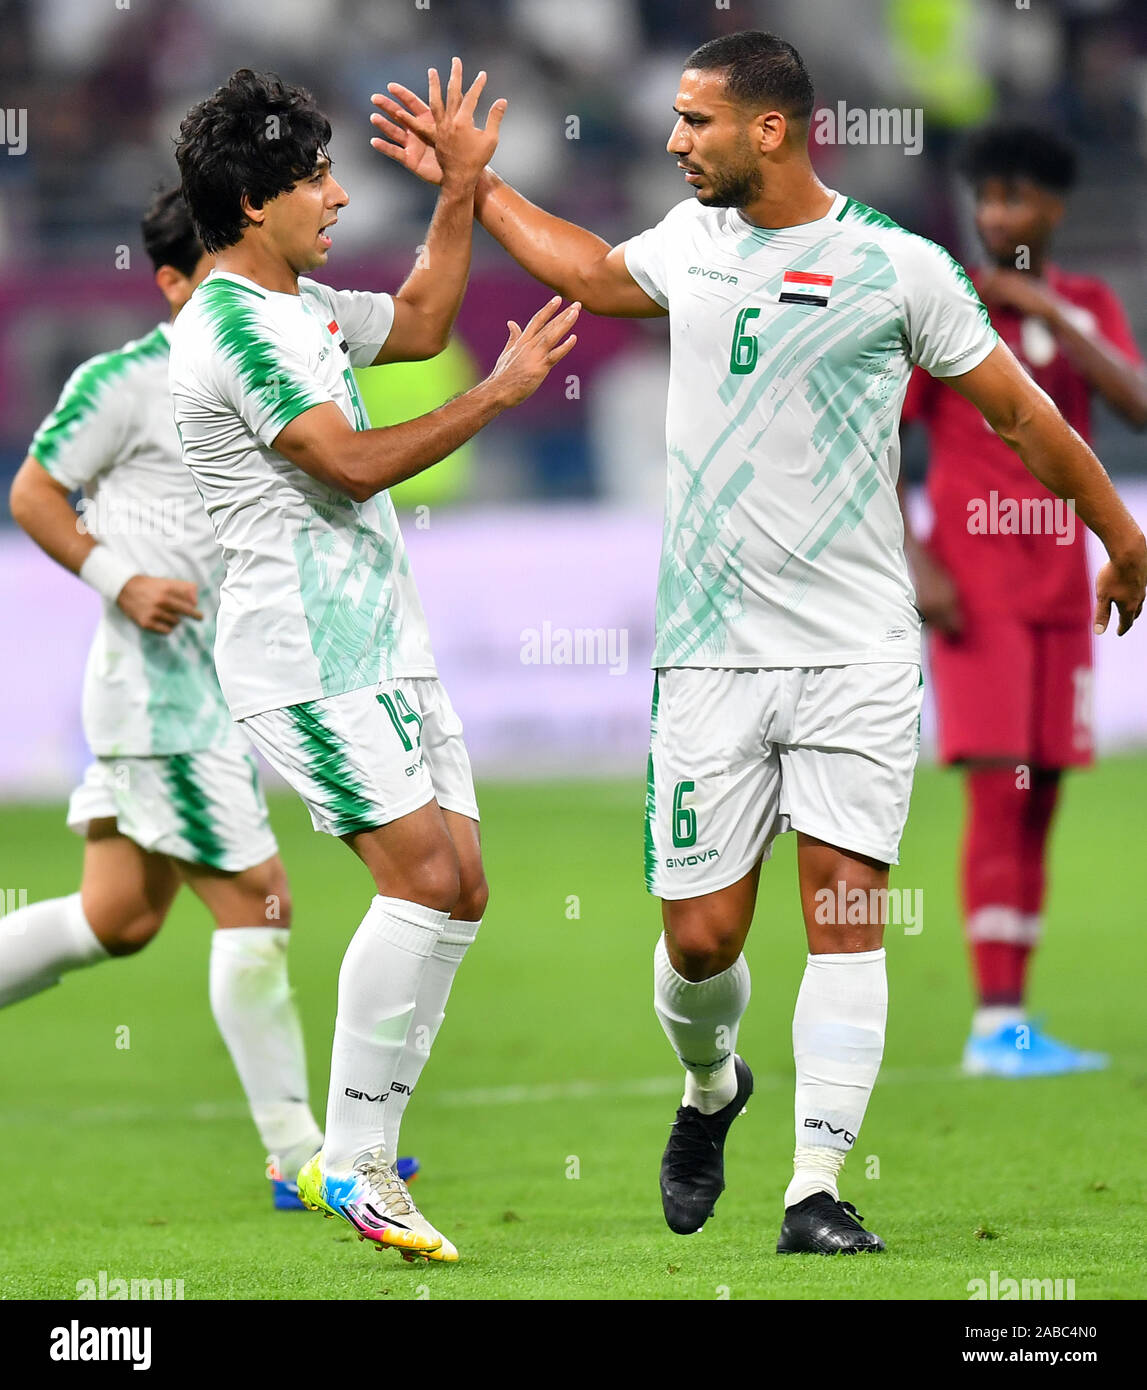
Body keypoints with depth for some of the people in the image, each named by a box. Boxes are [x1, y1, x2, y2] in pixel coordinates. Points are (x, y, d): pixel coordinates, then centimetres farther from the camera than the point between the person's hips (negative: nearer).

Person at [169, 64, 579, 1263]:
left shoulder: (300, 305, 15)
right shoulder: (233, 325, -15)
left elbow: (417, 322, 31)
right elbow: (354, 464, -18)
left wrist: (462, 186, 21)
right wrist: (502, 391, -10)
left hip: (382, 645, 10)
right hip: (304, 657, -10)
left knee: (458, 891, 5)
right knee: (420, 879, -17)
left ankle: (362, 1152, 9)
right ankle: (348, 1162, -11)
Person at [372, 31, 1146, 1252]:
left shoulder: (898, 269, -6)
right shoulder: (690, 238, 8)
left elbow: (1019, 413, 4)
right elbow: (595, 275, 31)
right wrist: (469, 182, 34)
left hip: (856, 656, -3)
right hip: (711, 651, 3)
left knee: (844, 915, -10)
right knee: (699, 936, 3)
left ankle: (816, 1192, -8)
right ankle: (710, 1087, 34)